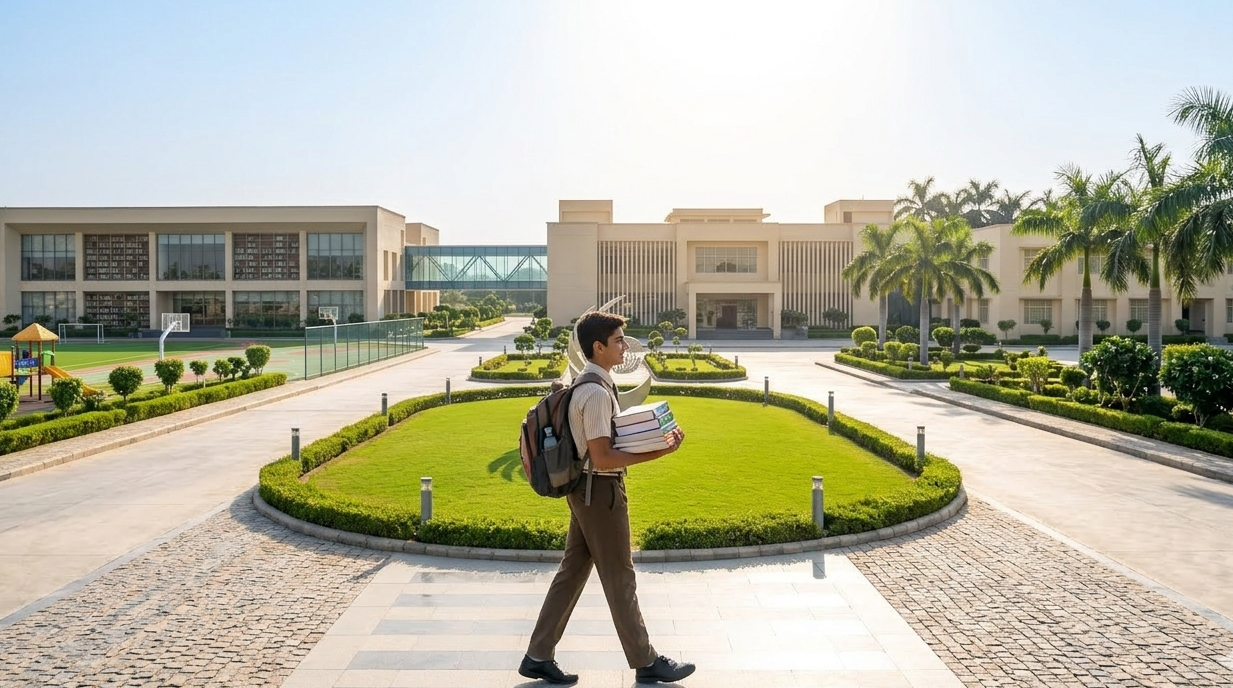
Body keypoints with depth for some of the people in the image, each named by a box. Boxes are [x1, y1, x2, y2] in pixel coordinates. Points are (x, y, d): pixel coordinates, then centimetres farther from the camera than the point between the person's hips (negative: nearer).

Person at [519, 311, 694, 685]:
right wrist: (657, 453, -23)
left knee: (572, 572, 15)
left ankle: (538, 656, 25)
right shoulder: (597, 392, -22)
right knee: (620, 578, 5)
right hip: (601, 491, -10)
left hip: (584, 490, 10)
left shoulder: (586, 384, 10)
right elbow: (602, 458, -24)